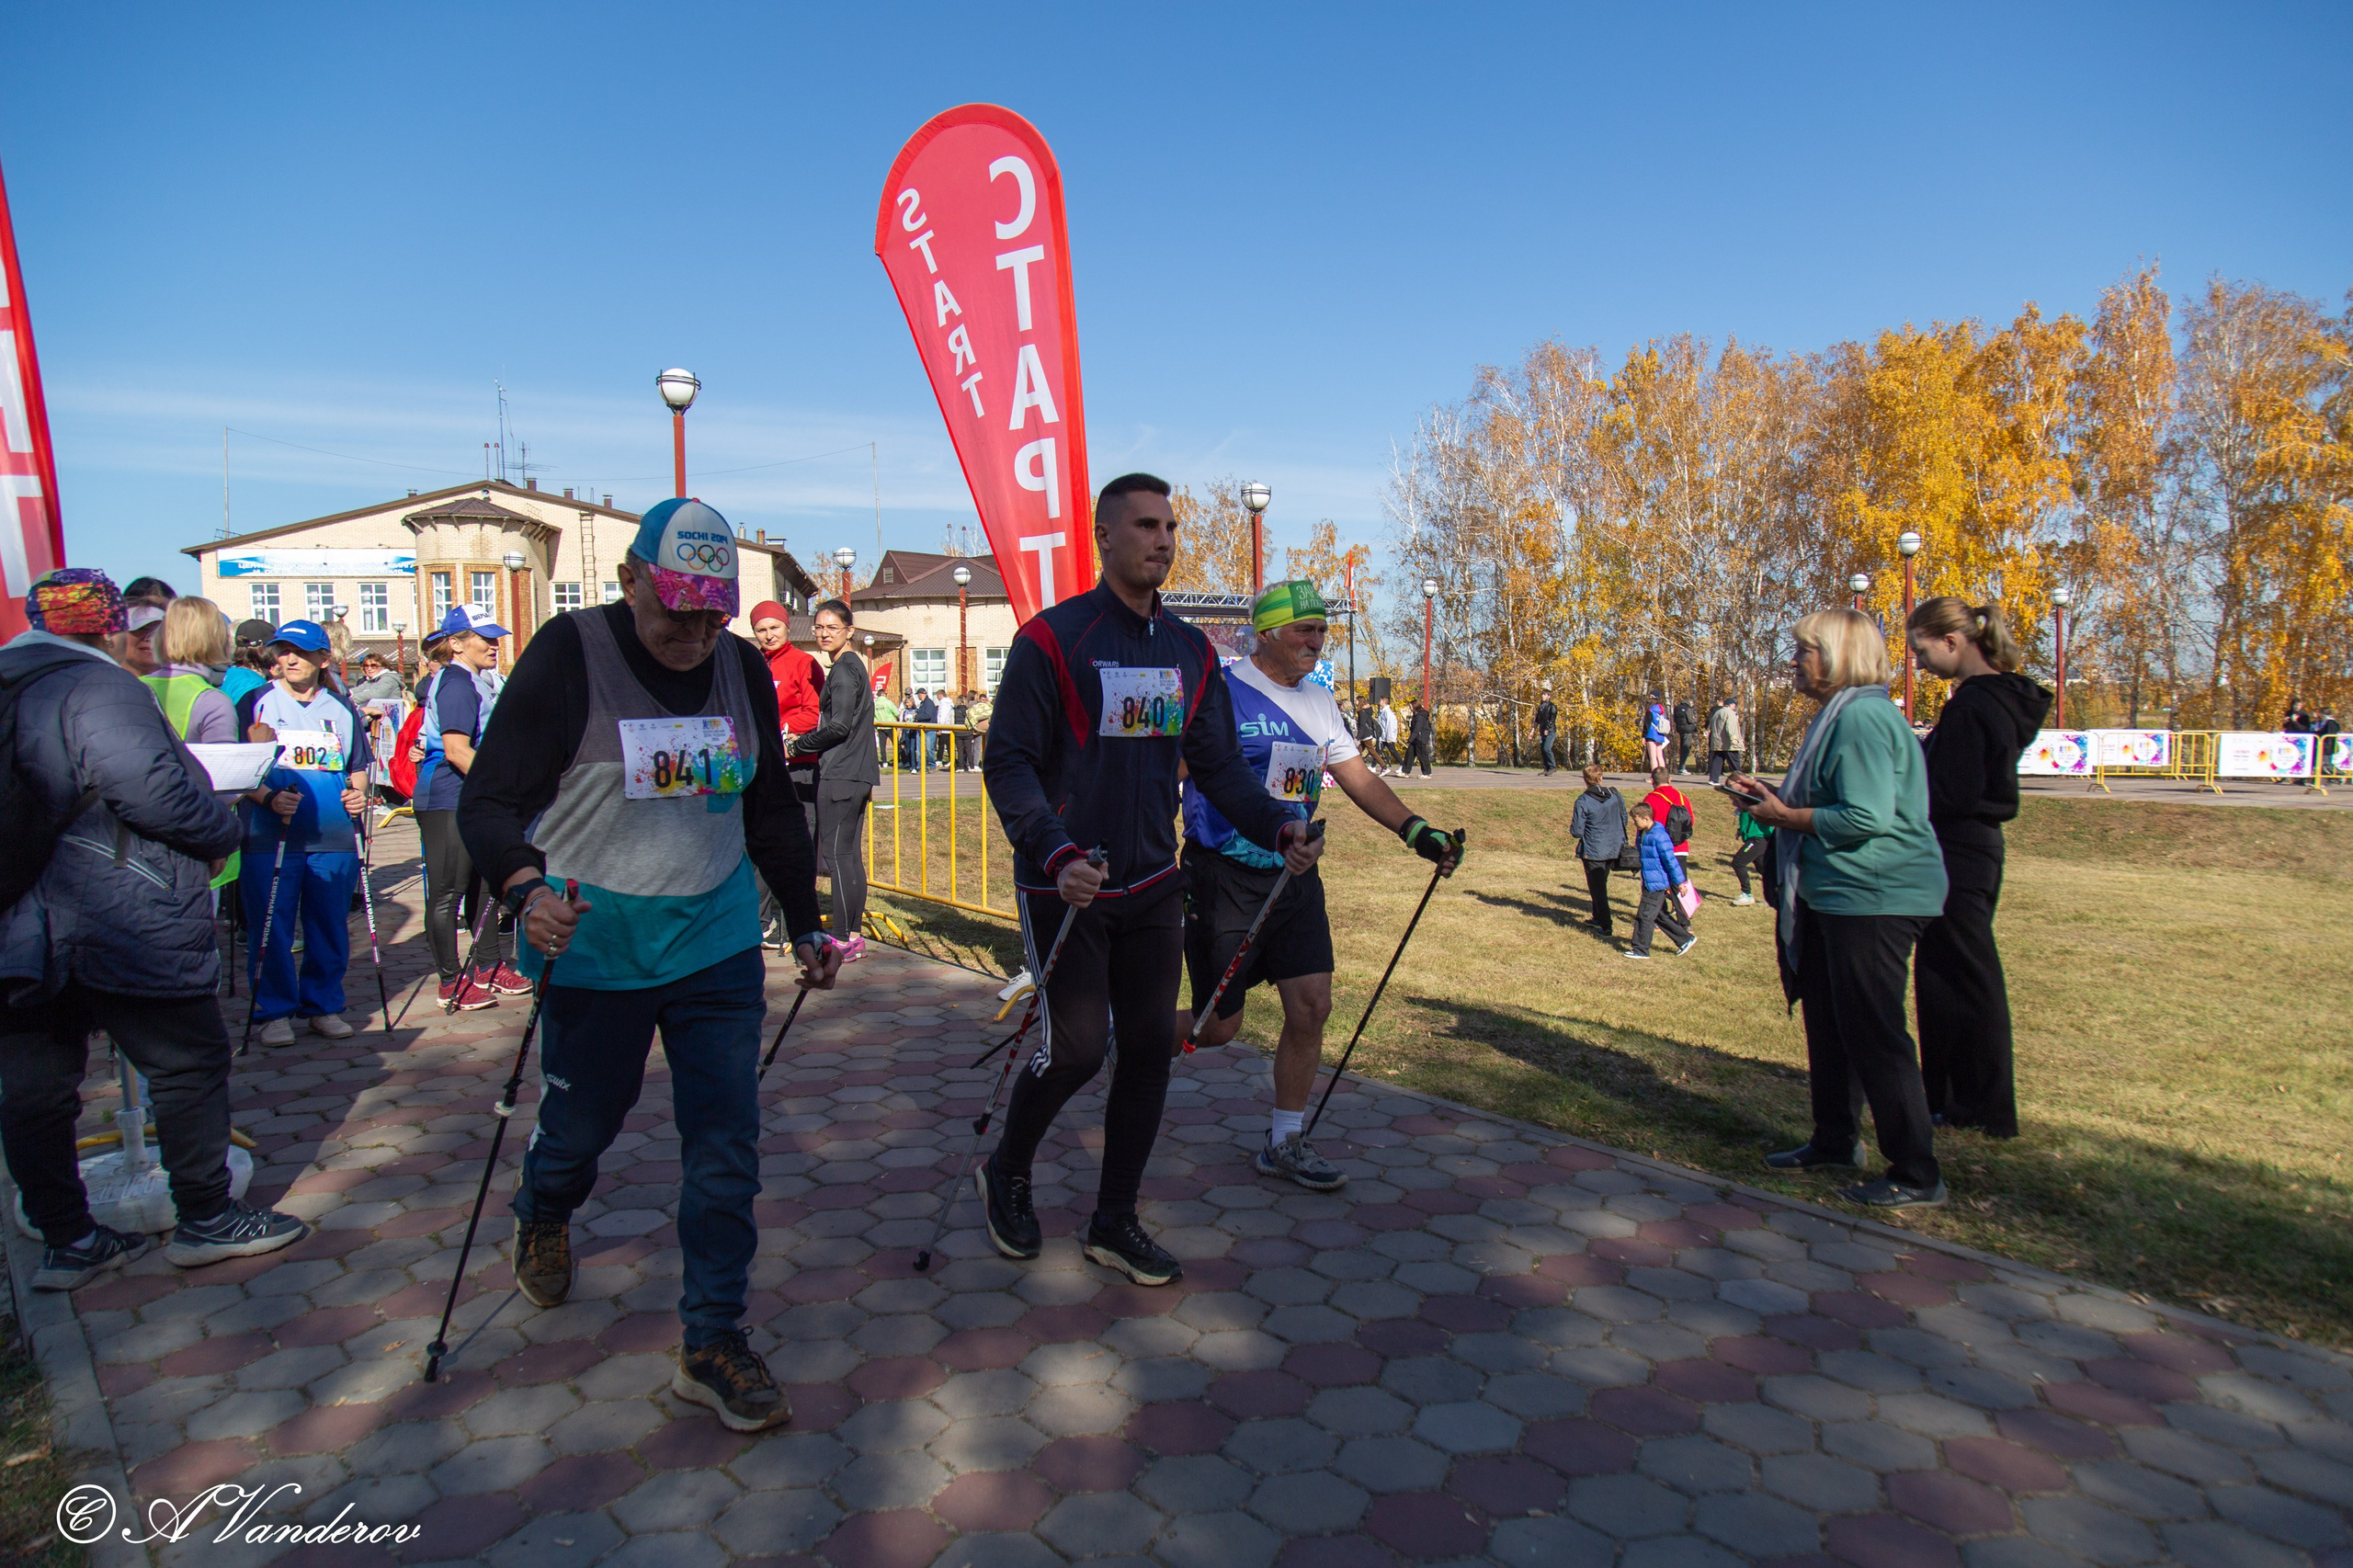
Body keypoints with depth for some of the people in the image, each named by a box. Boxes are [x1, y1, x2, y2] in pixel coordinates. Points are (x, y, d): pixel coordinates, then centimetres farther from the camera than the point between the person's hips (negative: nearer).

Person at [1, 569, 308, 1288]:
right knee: (190, 1064, 5)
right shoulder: (97, 687, -13)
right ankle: (205, 1220, 14)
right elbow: (150, 788, -25)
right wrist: (223, 831, -9)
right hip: (118, 927, -9)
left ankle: (65, 1241, 23)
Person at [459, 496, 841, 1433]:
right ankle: (542, 1218, 51)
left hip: (718, 944, 3)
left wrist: (806, 924, 14)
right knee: (582, 1126, 14)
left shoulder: (744, 669, 4)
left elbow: (771, 810, 14)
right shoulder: (569, 655, -10)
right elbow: (487, 800, -13)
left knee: (725, 1144, 1)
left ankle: (713, 1344, 14)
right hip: (595, 947, -3)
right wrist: (526, 887, -32)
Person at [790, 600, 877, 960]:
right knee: (851, 855, 11)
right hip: (857, 774, 10)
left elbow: (839, 727, -17)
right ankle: (855, 936, 15)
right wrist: (808, 742, 17)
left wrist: (799, 746, -6)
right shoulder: (854, 666, 18)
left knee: (837, 855, -7)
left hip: (839, 775, -10)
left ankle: (843, 942, -4)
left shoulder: (843, 669, -11)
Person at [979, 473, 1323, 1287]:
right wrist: (1057, 855, -27)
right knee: (1078, 1045, -5)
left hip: (1153, 885, 6)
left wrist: (1277, 825, -9)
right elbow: (1009, 764, -12)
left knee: (1150, 1046, 6)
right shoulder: (1052, 638, -9)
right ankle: (1006, 1172, 25)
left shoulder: (1191, 652, 8)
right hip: (1065, 885, -5)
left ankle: (1114, 1220, 23)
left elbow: (1218, 763, 9)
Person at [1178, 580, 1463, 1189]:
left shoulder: (1319, 702, 11)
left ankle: (1284, 1143, 19)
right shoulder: (1218, 693, -11)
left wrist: (1416, 830, -2)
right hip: (1223, 880, -6)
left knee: (1311, 1007, 1)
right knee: (1218, 1027, 0)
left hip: (1294, 878, 6)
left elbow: (1358, 778, 12)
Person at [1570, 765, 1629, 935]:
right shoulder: (1616, 796, -2)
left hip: (1593, 851, -5)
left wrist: (1574, 821, 6)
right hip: (1614, 849, 5)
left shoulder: (1583, 801, -17)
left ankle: (1606, 925, 3)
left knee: (1597, 888, 5)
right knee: (1601, 884, 23)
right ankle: (1598, 918, 36)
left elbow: (1576, 832, -14)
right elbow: (1624, 821, 8)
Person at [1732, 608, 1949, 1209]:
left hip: (1875, 898, -11)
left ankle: (1916, 1174, 6)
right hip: (1836, 896, 11)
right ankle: (1835, 1141, 33)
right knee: (1828, 1024, 19)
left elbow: (1866, 818, -26)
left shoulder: (1864, 717, -19)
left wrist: (1783, 816, -15)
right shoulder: (1839, 715, 16)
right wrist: (1772, 796, 14)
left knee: (1873, 1033, -5)